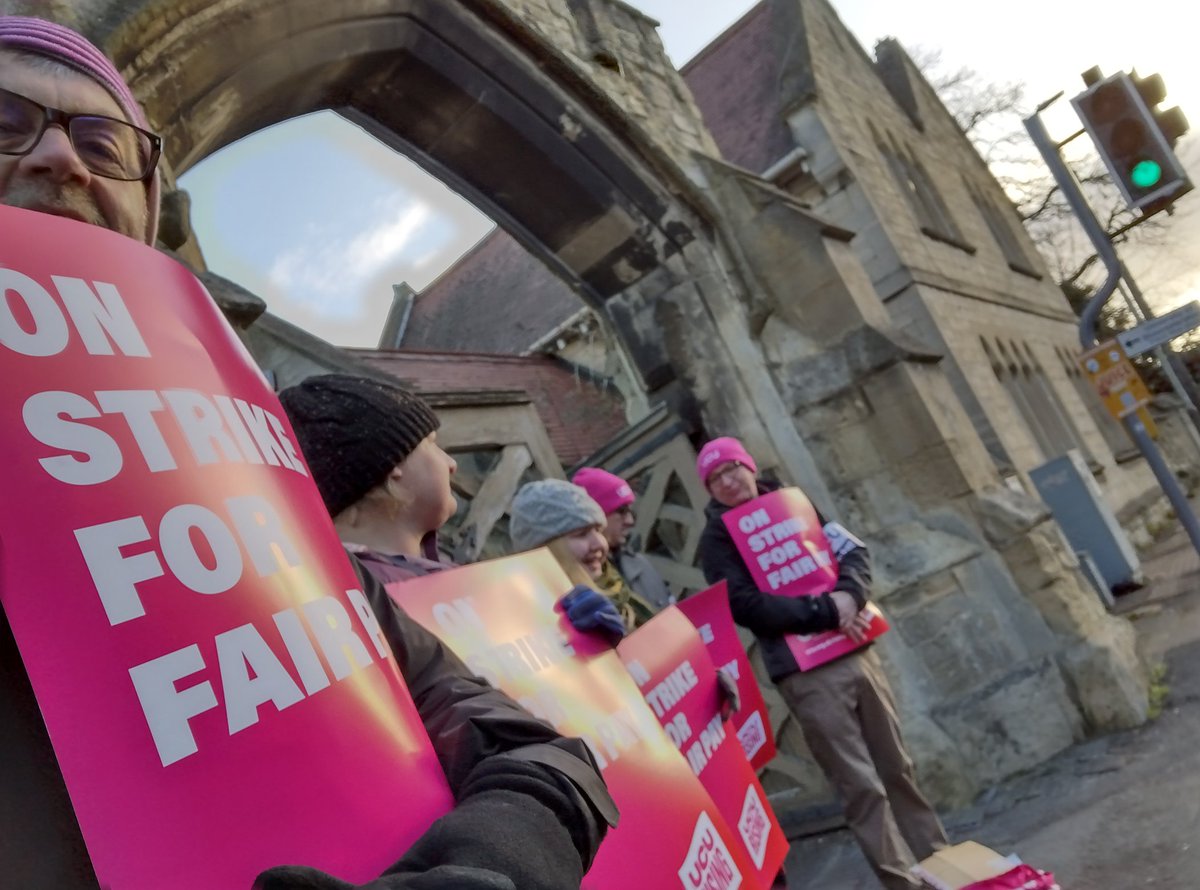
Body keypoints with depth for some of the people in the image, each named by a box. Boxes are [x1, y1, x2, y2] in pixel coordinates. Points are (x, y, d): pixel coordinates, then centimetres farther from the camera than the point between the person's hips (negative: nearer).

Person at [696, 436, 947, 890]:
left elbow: (854, 551, 6)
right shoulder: (717, 539, -3)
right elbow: (747, 606, -15)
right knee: (862, 786, -1)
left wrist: (848, 595, -15)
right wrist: (827, 611, -18)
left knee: (898, 769, 14)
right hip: (805, 674, -4)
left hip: (856, 654, 5)